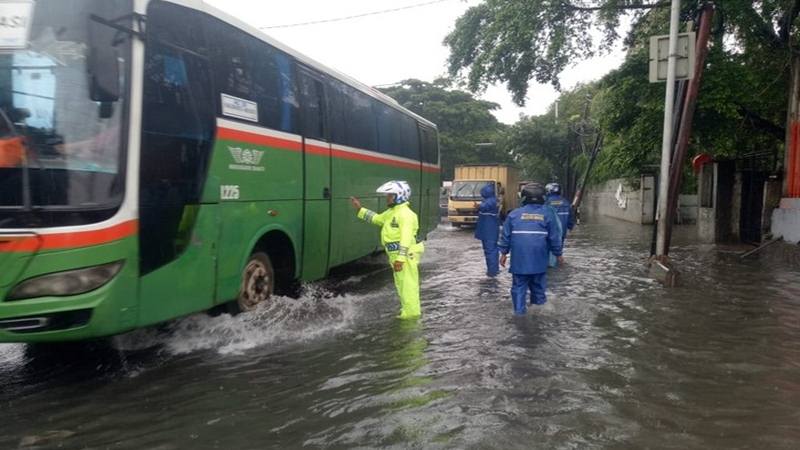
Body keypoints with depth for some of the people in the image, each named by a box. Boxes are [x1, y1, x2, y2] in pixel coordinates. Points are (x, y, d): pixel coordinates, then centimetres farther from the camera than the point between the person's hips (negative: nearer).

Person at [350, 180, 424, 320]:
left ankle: (411, 312, 5)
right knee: (401, 283, 18)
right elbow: (376, 218, 26)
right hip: (397, 255, 10)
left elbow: (406, 238, -24)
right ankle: (408, 309, 29)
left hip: (405, 255, -10)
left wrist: (400, 259, -29)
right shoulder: (392, 212, 13)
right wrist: (360, 209, 22)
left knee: (407, 283, -3)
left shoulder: (405, 214, -18)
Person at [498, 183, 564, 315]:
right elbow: (554, 237, 3)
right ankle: (539, 300, 26)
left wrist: (504, 253, 13)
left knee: (519, 284, 6)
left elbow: (506, 235, 6)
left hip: (519, 257, 0)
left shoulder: (514, 213, 5)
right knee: (538, 281, 16)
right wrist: (558, 254, 14)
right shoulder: (548, 213, 2)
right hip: (538, 257, 0)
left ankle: (519, 308, 4)